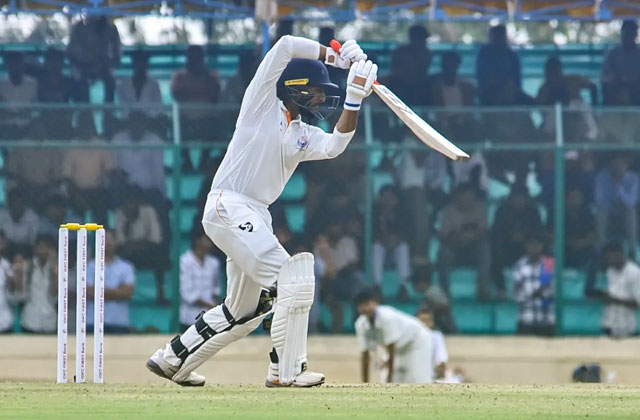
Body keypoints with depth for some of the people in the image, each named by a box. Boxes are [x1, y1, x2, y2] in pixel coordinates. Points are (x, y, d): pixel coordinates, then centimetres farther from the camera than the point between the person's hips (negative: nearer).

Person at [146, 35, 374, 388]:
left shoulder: (305, 135, 17)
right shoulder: (262, 102, 2)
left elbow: (335, 145, -5)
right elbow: (287, 45, -7)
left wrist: (355, 99, -12)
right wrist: (334, 56, -3)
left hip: (256, 218, 9)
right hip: (228, 206, -9)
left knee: (244, 312, 15)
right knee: (293, 277, -18)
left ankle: (171, 360, 28)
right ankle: (286, 370, -17)